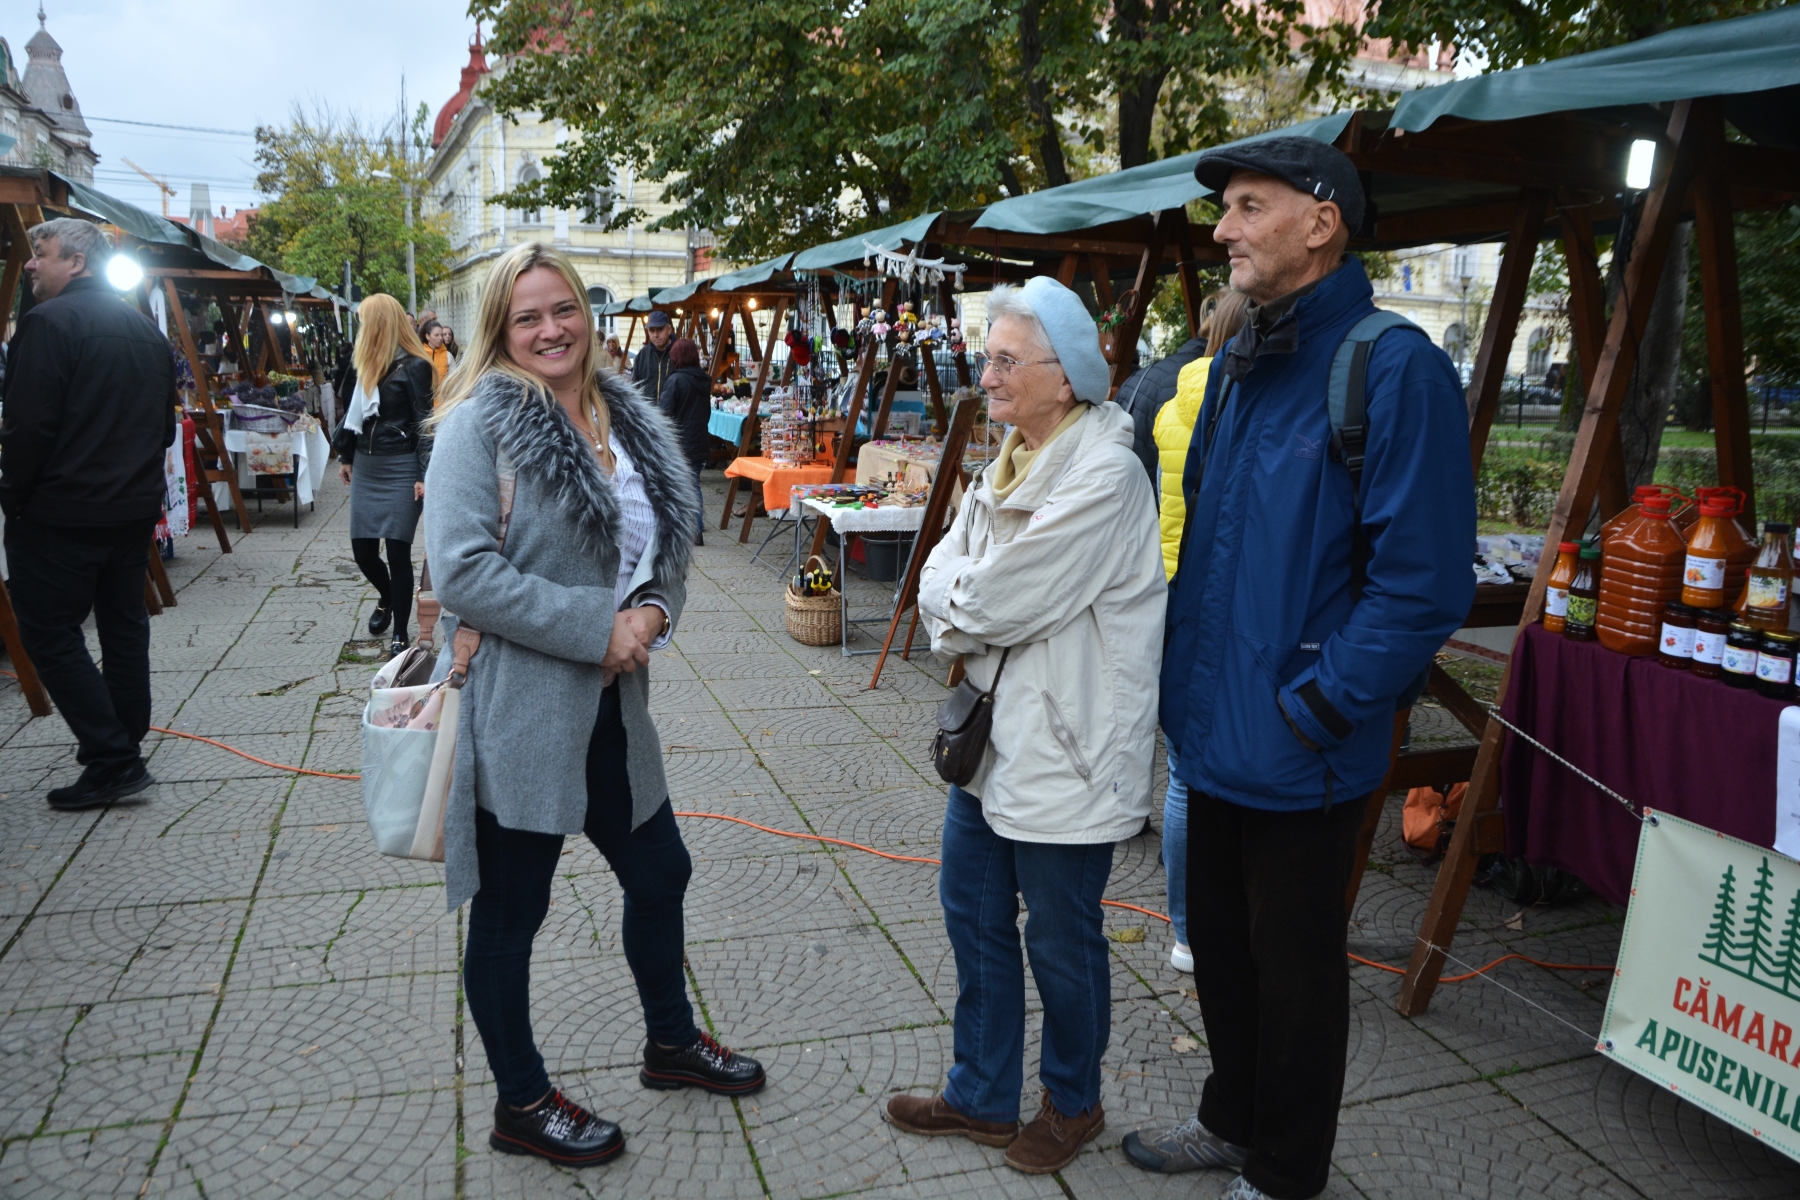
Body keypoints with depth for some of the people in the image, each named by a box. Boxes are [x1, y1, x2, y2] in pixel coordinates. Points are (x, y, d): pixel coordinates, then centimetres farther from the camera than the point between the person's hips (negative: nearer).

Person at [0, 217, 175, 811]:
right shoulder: (145, 328, 12)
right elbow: (165, 423, 16)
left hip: (63, 511, -8)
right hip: (135, 506, 8)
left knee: (51, 631, -1)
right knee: (123, 623, 15)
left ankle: (113, 760, -5)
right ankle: (125, 744, 25)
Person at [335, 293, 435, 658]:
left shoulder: (413, 367, -9)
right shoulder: (368, 364, 13)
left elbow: (425, 423, -11)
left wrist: (424, 475, -16)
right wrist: (346, 457, 25)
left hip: (400, 469, -7)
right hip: (366, 467, 7)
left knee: (397, 551, -4)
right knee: (362, 549, 7)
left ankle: (401, 634, 7)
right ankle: (386, 597, 37)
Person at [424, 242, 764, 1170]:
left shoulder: (628, 422, 9)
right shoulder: (479, 424, -12)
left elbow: (664, 543, 16)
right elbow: (462, 573, -22)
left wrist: (654, 611, -6)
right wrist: (600, 628, -20)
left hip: (609, 708, 8)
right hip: (517, 715, -7)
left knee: (659, 874, 20)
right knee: (509, 917, 10)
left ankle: (671, 1042, 45)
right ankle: (522, 1105, 32)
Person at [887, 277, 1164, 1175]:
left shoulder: (1103, 479, -21)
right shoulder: (1011, 464, 8)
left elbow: (995, 605, -22)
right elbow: (940, 579, 4)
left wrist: (956, 610, -3)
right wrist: (973, 619, -14)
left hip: (1065, 748, -9)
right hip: (992, 732, 9)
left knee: (1061, 939, 10)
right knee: (973, 913, 18)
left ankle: (1073, 1102, 36)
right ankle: (983, 1095, 38)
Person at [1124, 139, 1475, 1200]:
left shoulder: (1394, 367, -16)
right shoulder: (1237, 365, 10)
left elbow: (1422, 582, -21)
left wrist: (1311, 708, -20)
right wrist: (1186, 672, 11)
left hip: (1300, 756, -8)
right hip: (1215, 732, 8)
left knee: (1294, 971, 11)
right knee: (1220, 944, 22)